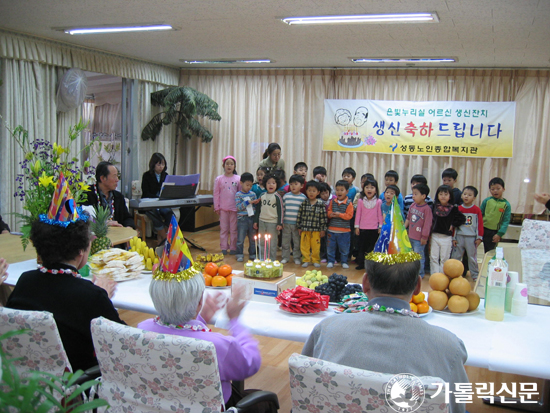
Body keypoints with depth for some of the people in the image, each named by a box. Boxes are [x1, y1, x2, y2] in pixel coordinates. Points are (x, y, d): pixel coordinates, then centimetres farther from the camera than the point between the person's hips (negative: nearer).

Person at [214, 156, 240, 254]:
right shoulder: (219, 179, 1)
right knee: (223, 229, 7)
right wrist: (216, 207, 0)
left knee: (234, 229, 6)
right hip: (223, 208, 0)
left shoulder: (238, 179, 2)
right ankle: (223, 248, 15)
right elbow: (216, 194, 3)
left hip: (235, 208, 0)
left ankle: (233, 248, 15)